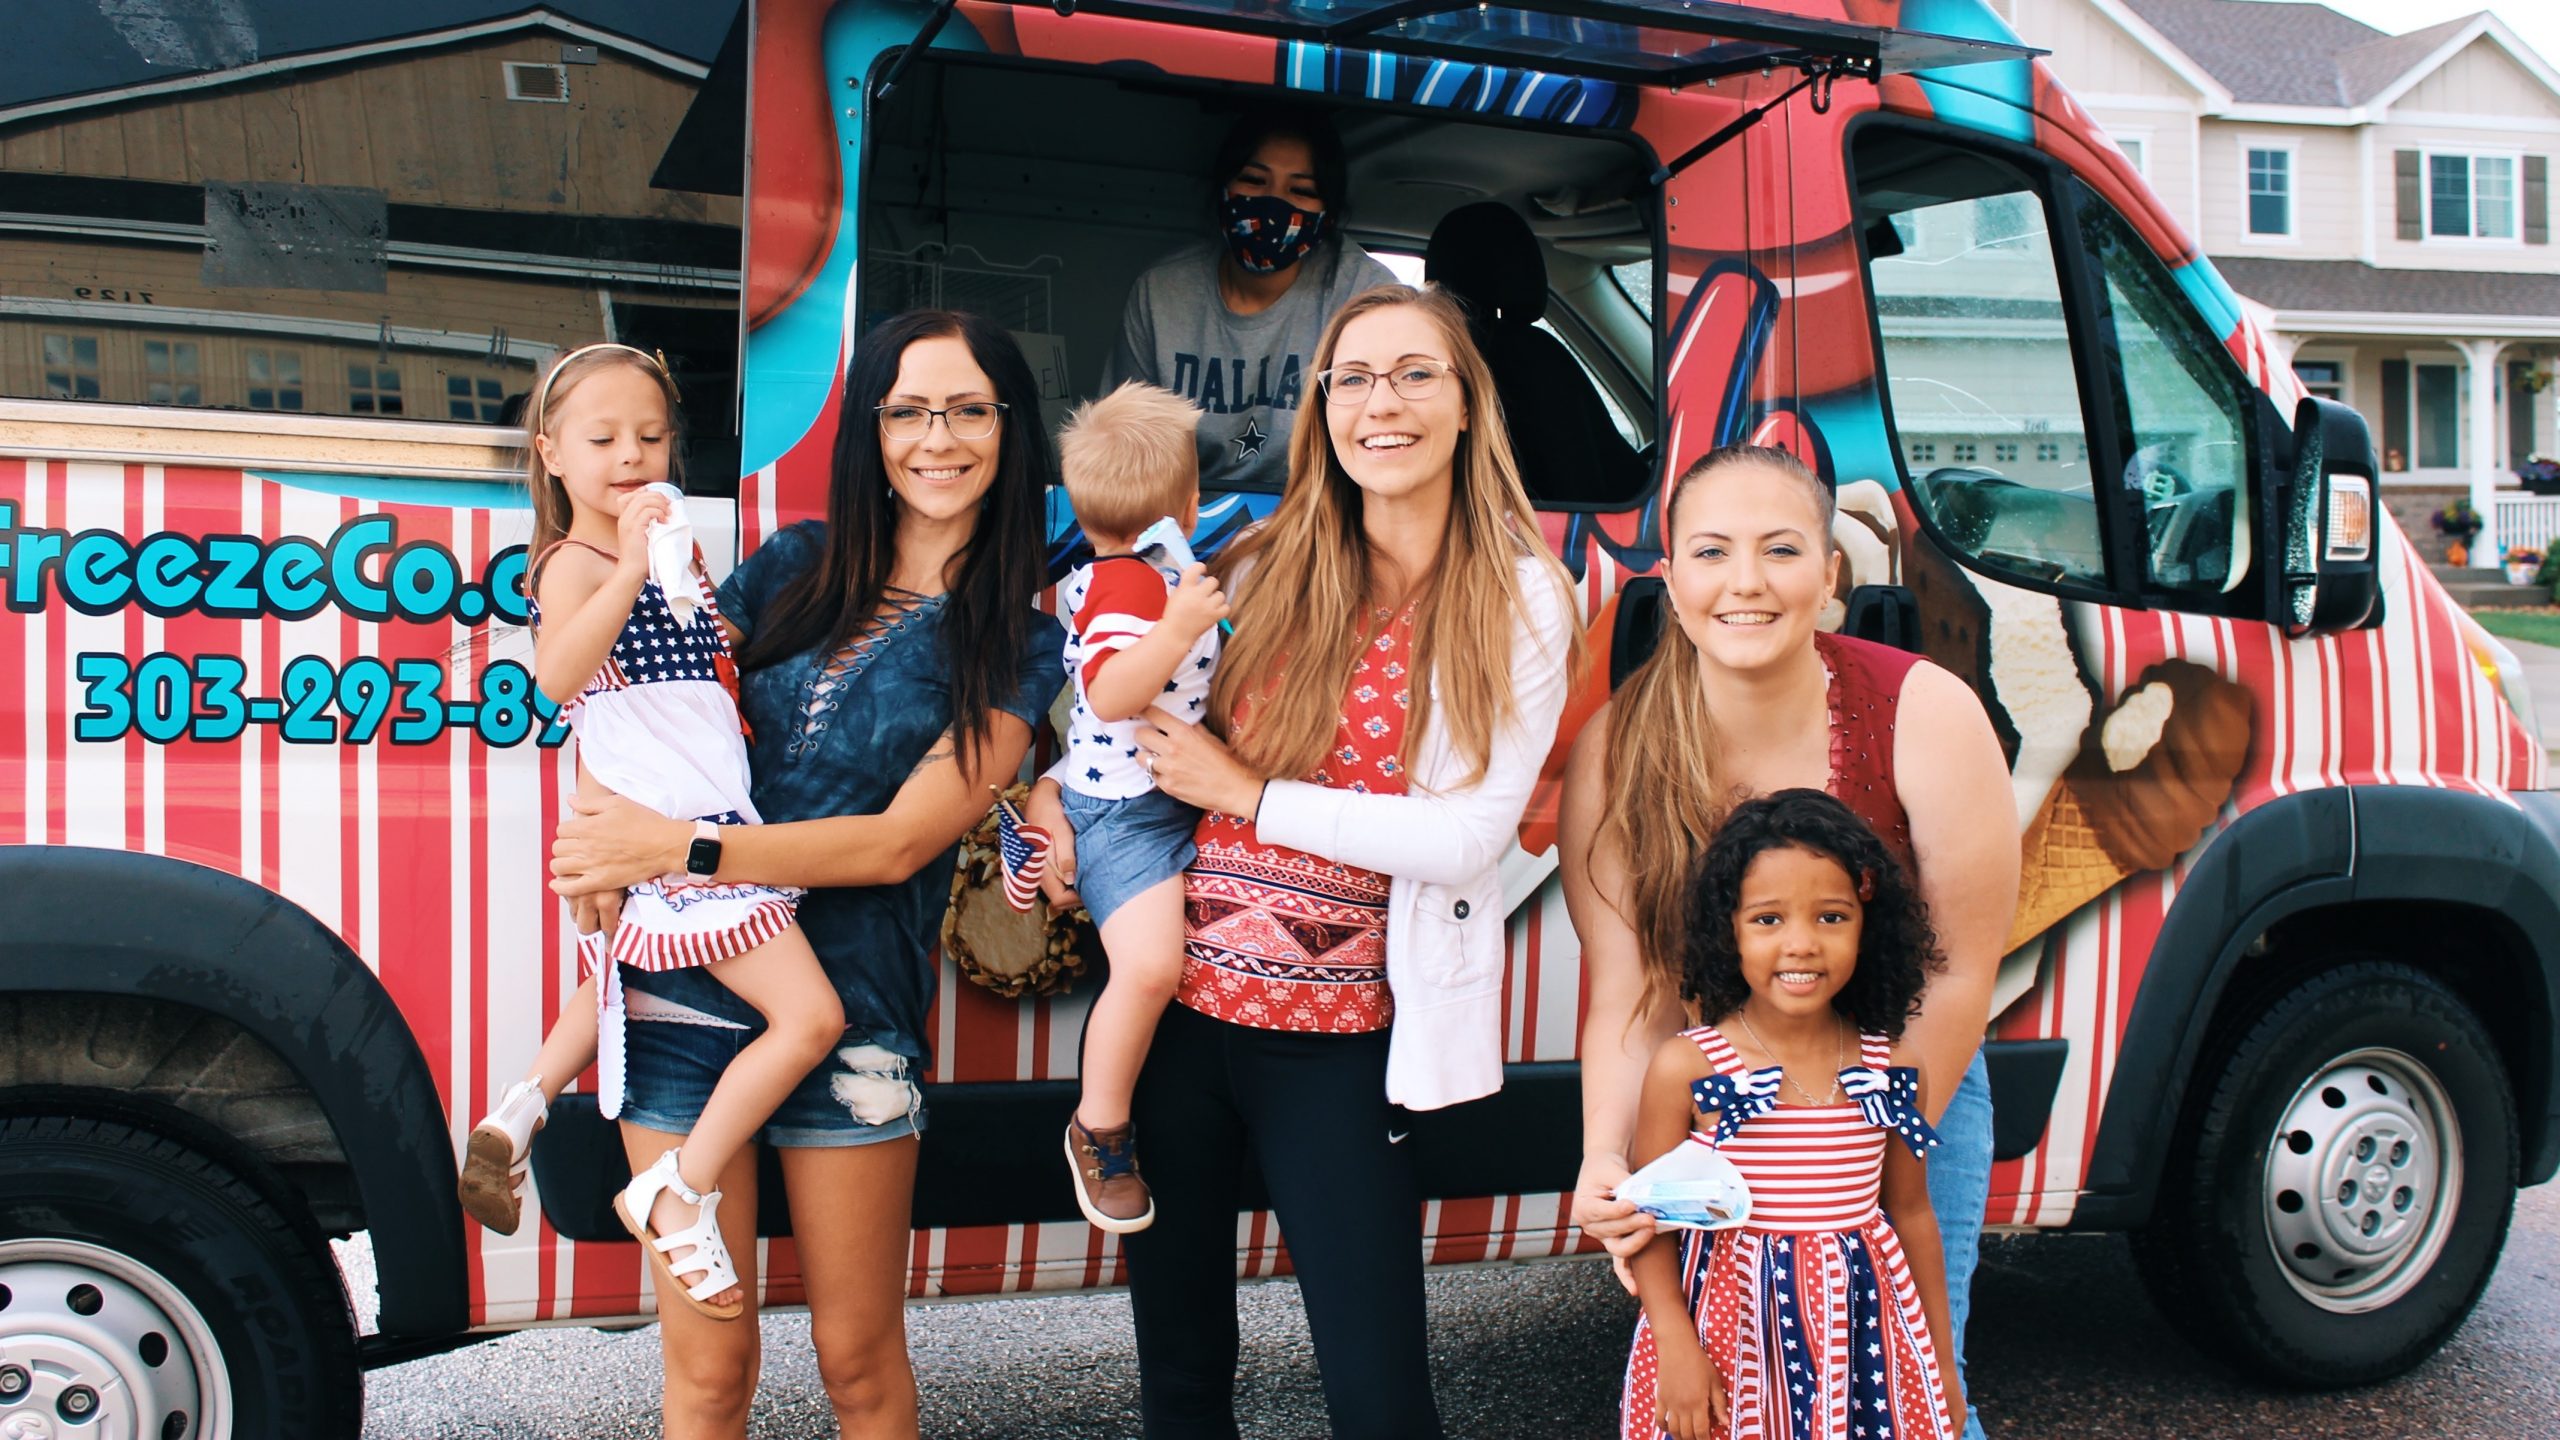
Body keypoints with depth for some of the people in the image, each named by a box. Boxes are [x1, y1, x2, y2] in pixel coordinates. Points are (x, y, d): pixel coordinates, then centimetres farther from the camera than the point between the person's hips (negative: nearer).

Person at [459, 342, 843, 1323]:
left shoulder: (676, 554, 17)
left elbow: (717, 648, 35)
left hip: (710, 825, 9)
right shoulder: (574, 565, -9)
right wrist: (628, 568, -39)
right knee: (808, 1015, -14)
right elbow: (556, 677, -30)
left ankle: (518, 1115, 37)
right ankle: (676, 1195, -8)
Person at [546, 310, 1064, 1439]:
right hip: (682, 994, 2)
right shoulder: (793, 567, 9)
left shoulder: (1019, 645, 1)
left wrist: (676, 849, -15)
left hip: (849, 1012, -2)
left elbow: (899, 841, -9)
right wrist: (607, 860, -9)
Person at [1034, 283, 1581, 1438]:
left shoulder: (1521, 603, -3)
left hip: (1337, 1037, -3)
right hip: (1173, 997, 3)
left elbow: (1469, 836, -13)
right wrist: (1061, 794, 0)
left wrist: (1248, 793, -13)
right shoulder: (1259, 564, 5)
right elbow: (1128, 709, 19)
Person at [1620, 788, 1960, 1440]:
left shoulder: (1890, 1069, -1)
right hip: (1729, 1336, -2)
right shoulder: (1685, 1067, -11)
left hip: (1861, 1333, 3)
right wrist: (1677, 1351, -15)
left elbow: (1911, 1214, 9)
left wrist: (1939, 1362, 15)